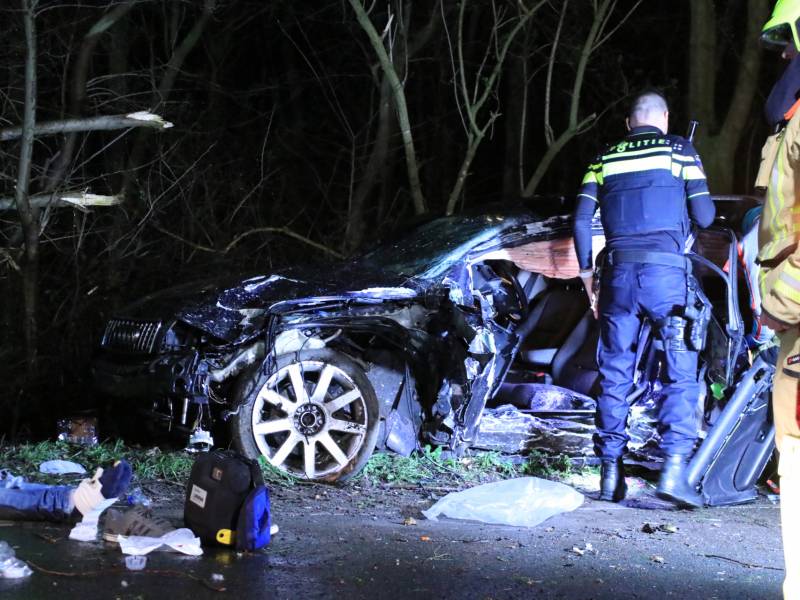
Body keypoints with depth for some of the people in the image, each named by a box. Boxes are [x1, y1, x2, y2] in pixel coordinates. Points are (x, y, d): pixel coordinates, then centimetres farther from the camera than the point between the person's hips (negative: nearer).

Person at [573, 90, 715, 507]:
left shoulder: (605, 158, 15)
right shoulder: (679, 151, 8)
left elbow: (581, 222, 8)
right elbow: (704, 217, 4)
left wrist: (588, 277, 16)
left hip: (619, 273, 3)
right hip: (666, 270, -3)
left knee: (615, 374, 9)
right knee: (681, 372, 0)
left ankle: (610, 474, 10)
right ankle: (673, 468, -12)